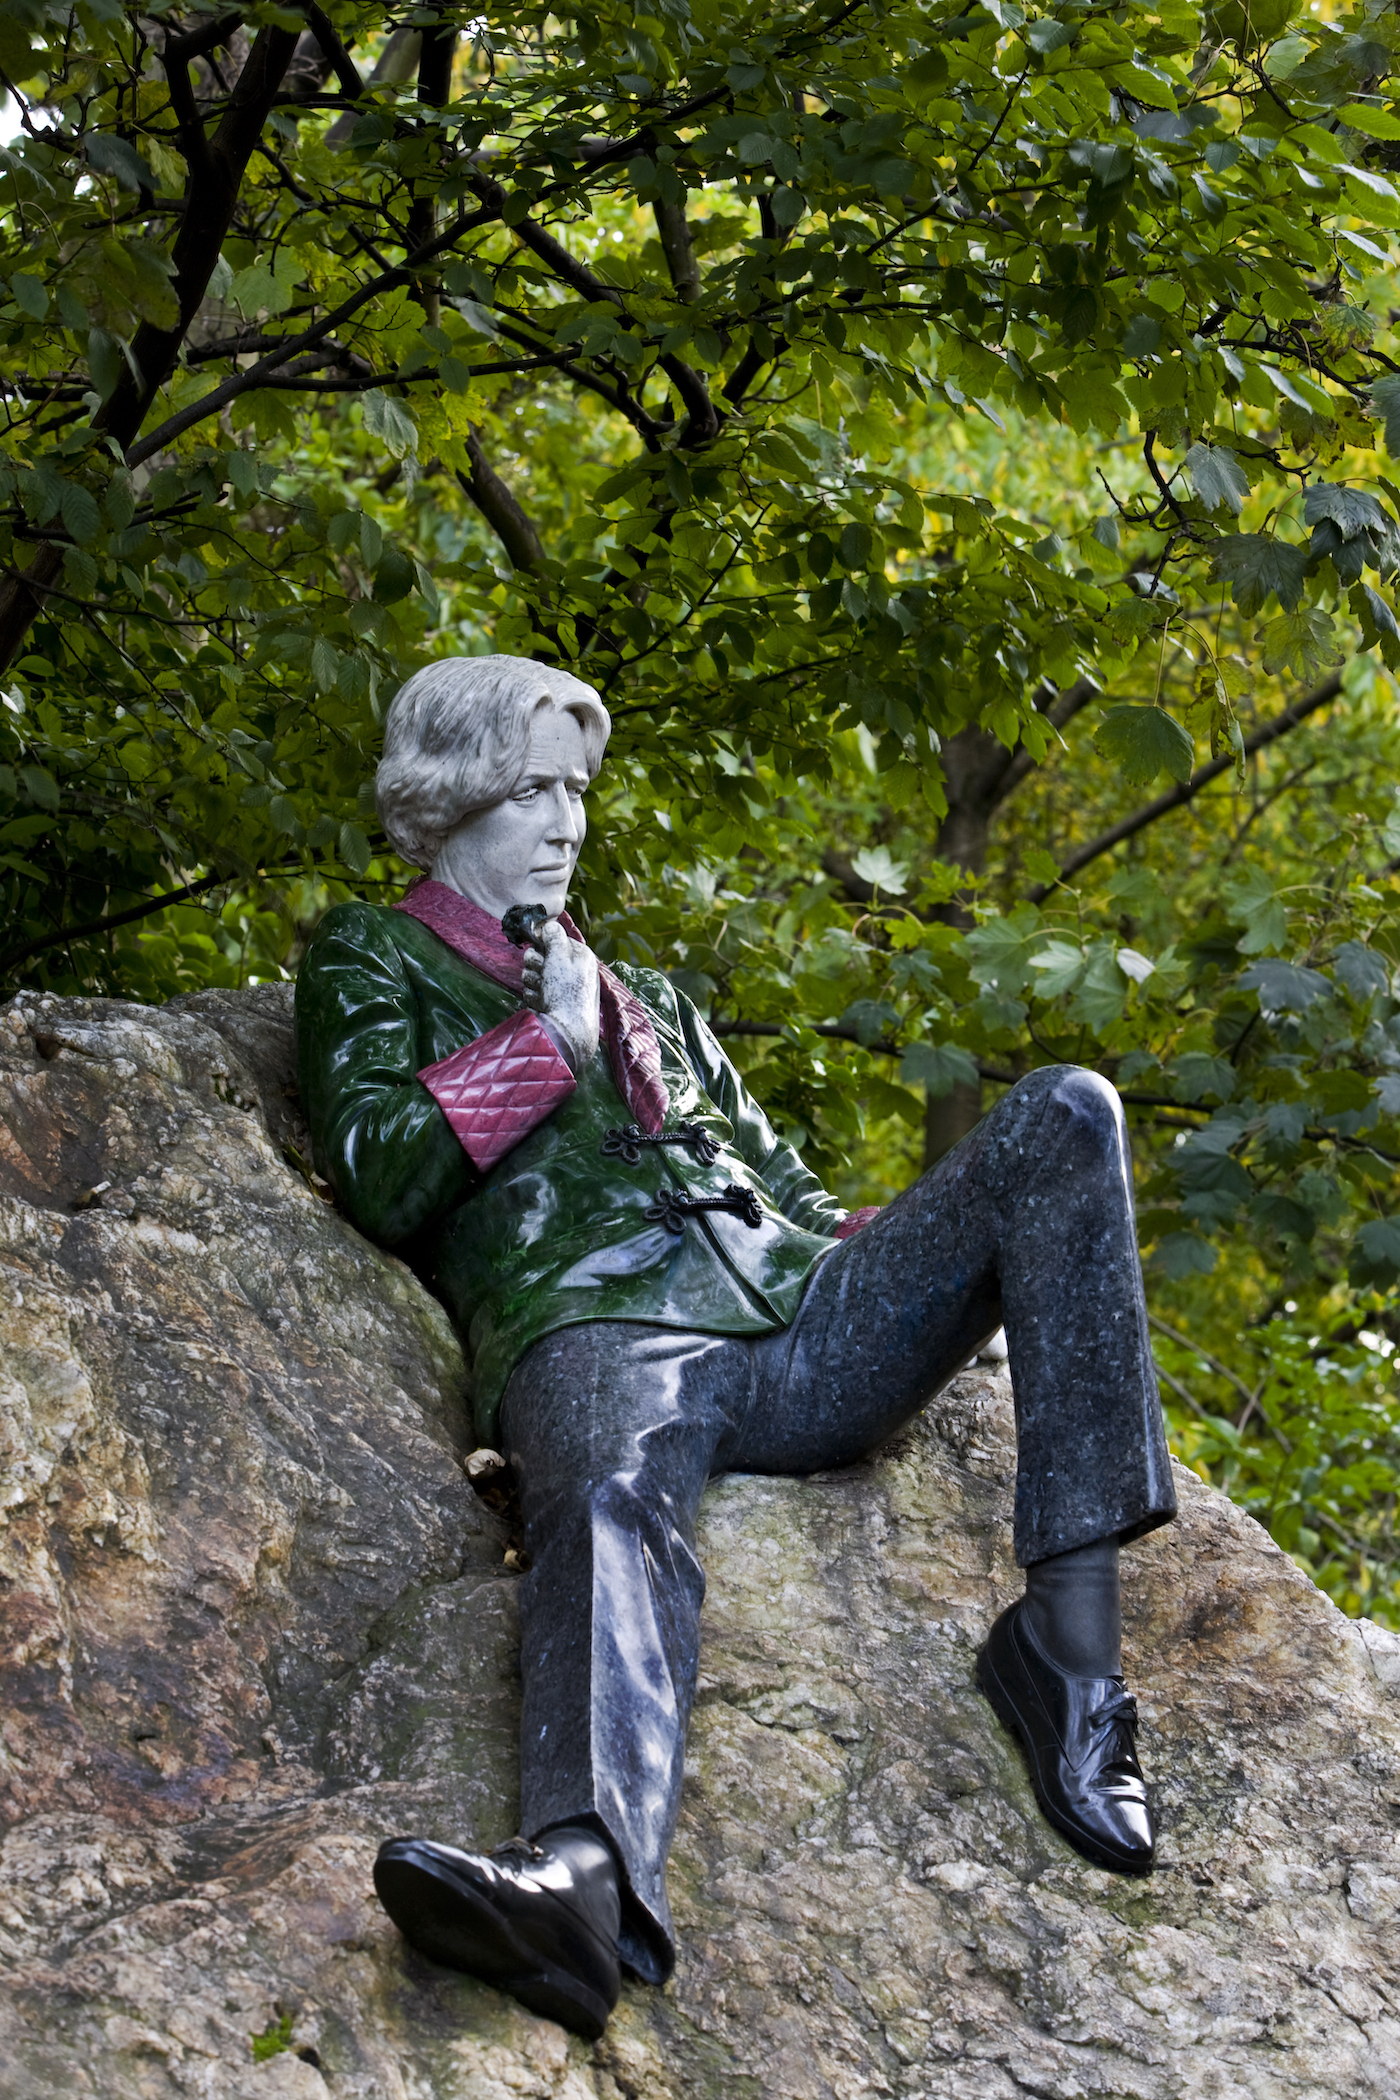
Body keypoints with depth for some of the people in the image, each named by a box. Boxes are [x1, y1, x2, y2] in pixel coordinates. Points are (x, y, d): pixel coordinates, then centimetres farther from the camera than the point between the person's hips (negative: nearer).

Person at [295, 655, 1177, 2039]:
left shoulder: (649, 997, 39)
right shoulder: (370, 958, 25)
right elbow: (379, 1176, 7)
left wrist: (955, 1241, 14)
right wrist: (547, 1040, 8)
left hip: (794, 1317, 5)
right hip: (598, 1325, -5)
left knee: (1063, 1116, -16)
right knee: (615, 1501, -42)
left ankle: (1070, 1629, -30)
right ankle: (587, 1868, -74)